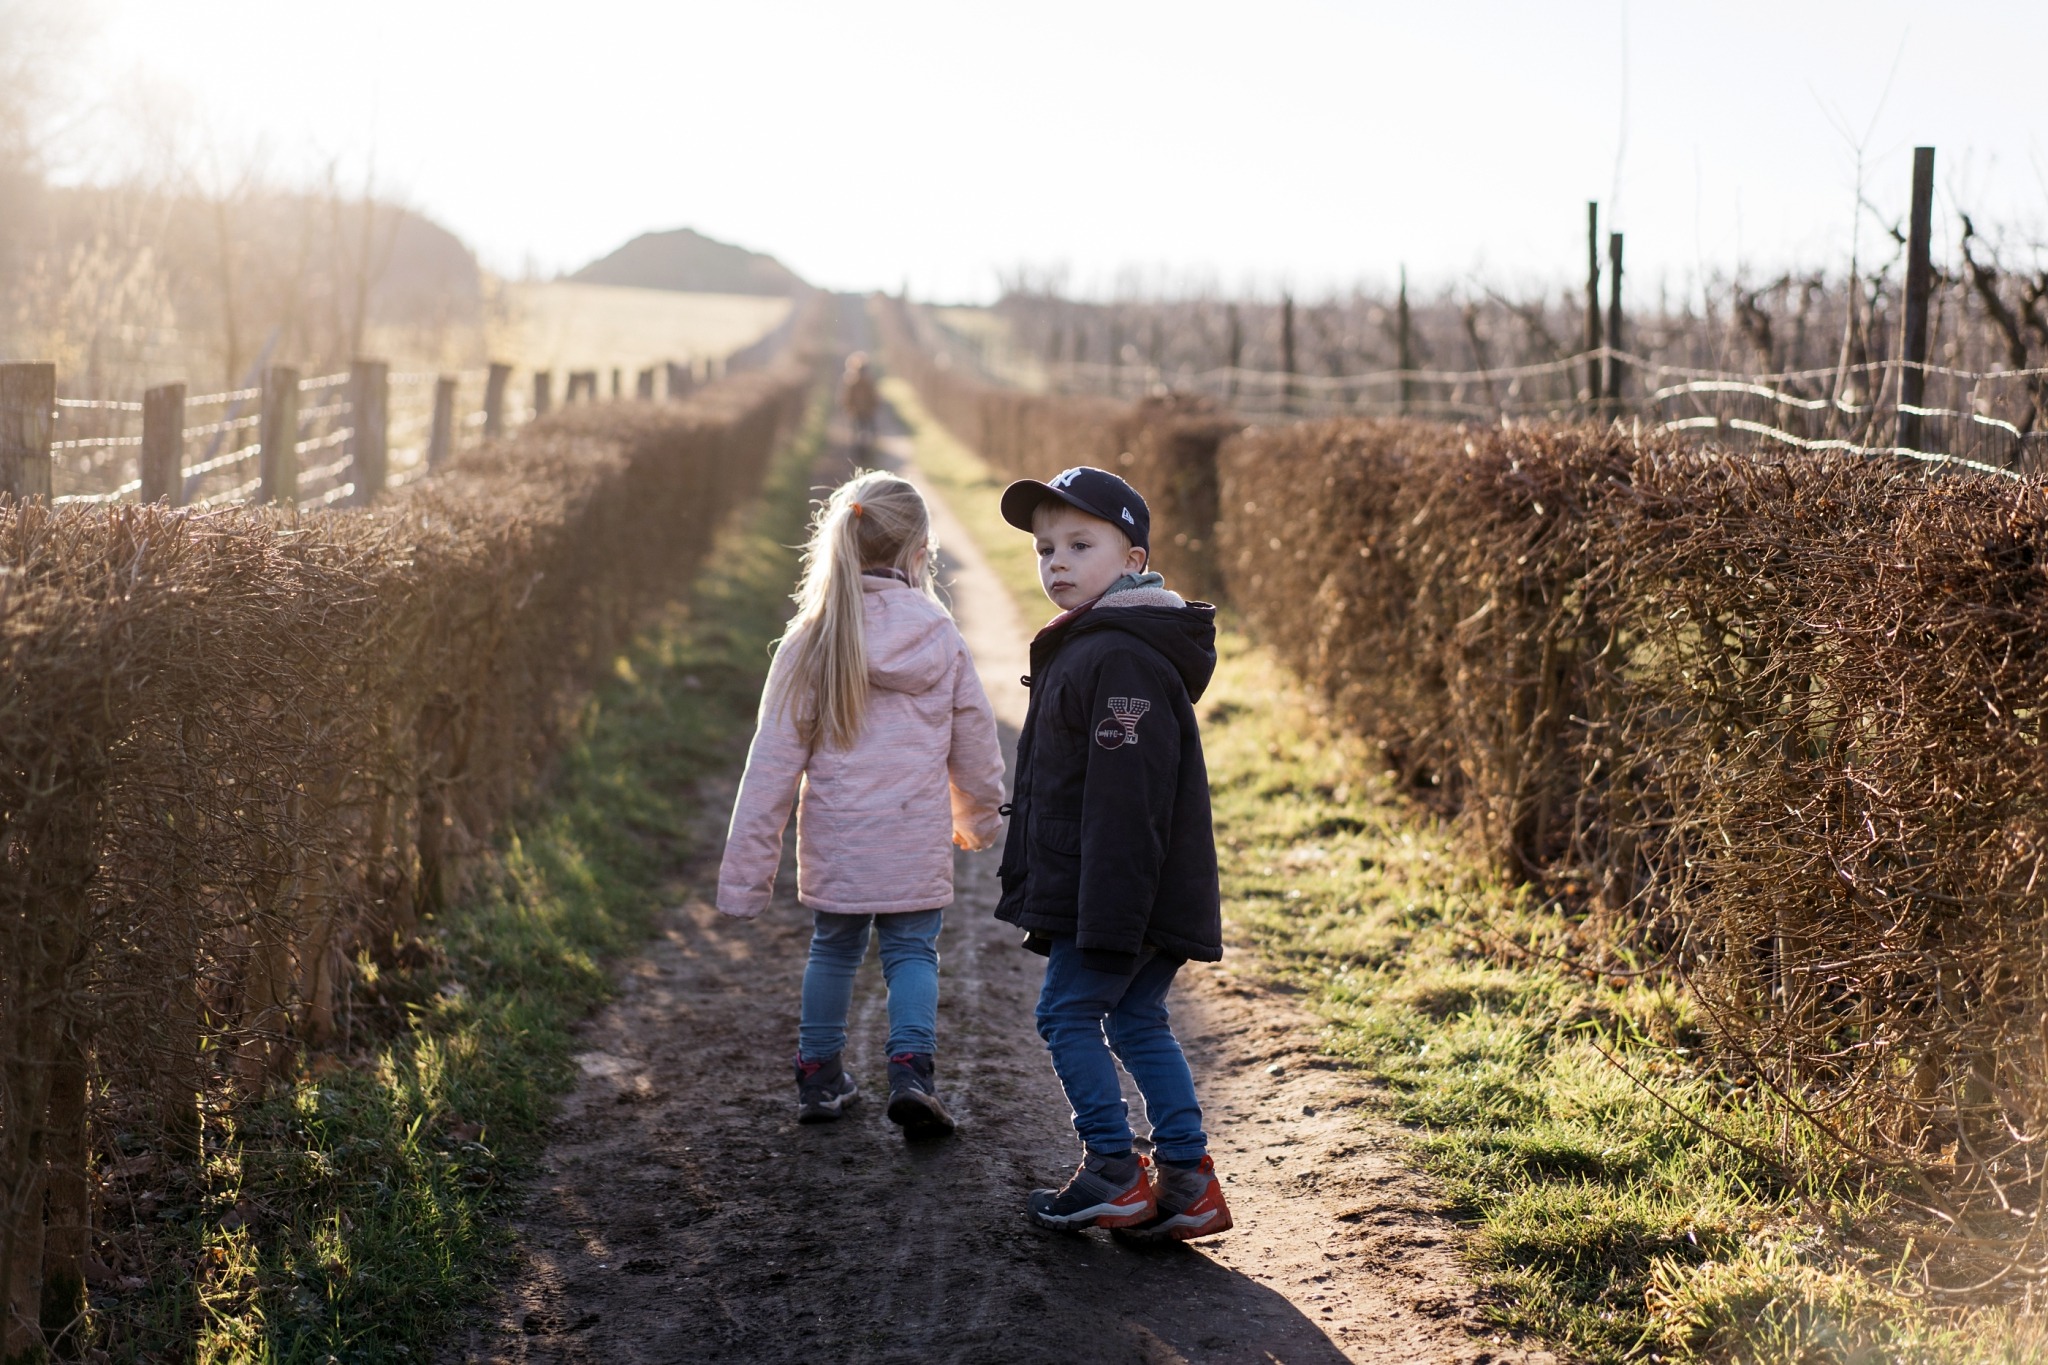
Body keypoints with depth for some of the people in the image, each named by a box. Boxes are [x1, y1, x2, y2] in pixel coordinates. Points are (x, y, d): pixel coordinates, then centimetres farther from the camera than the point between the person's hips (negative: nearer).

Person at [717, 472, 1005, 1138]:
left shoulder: (810, 643, -7)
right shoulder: (941, 639, -5)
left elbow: (774, 764, -7)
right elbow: (975, 746, 6)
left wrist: (747, 867, -2)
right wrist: (978, 820, 25)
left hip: (834, 842, 1)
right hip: (918, 843, -1)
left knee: (833, 948, 19)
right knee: (912, 952, 11)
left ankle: (820, 1075, 27)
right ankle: (911, 1068, -6)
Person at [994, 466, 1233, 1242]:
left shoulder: (1120, 660, -19)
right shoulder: (1083, 648, 16)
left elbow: (1125, 801, -23)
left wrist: (1108, 918, -24)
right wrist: (1051, 898, 26)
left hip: (1127, 892, -10)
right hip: (1156, 906, 10)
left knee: (1067, 1012, -1)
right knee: (1137, 1021, 12)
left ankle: (1114, 1173, 6)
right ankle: (1189, 1179, 14)